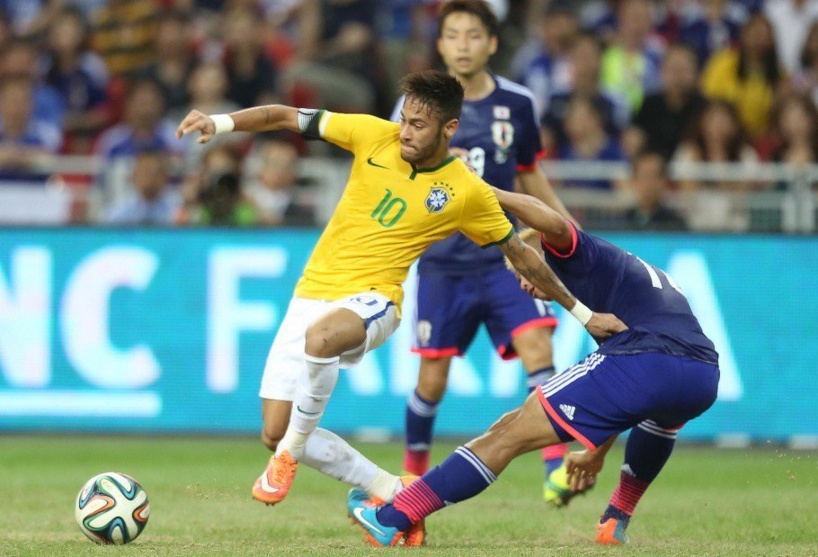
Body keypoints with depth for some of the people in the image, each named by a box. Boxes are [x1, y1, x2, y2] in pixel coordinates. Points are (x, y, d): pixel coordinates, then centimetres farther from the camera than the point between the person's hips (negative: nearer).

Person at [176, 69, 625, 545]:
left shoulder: (467, 192, -4)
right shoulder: (375, 135, 0)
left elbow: (521, 255, 8)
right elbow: (289, 118, 3)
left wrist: (582, 313, 12)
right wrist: (221, 122, -12)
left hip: (370, 300, -4)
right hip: (313, 292, 4)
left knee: (321, 337, -41)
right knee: (274, 434, -3)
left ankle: (291, 453, -20)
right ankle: (391, 492, 13)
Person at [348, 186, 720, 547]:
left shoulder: (585, 257, 16)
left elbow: (555, 224, -12)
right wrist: (598, 451, 54)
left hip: (644, 365, -8)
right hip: (704, 381, 8)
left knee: (509, 434, -1)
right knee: (660, 414, 47)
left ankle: (391, 521, -4)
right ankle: (616, 521, 41)